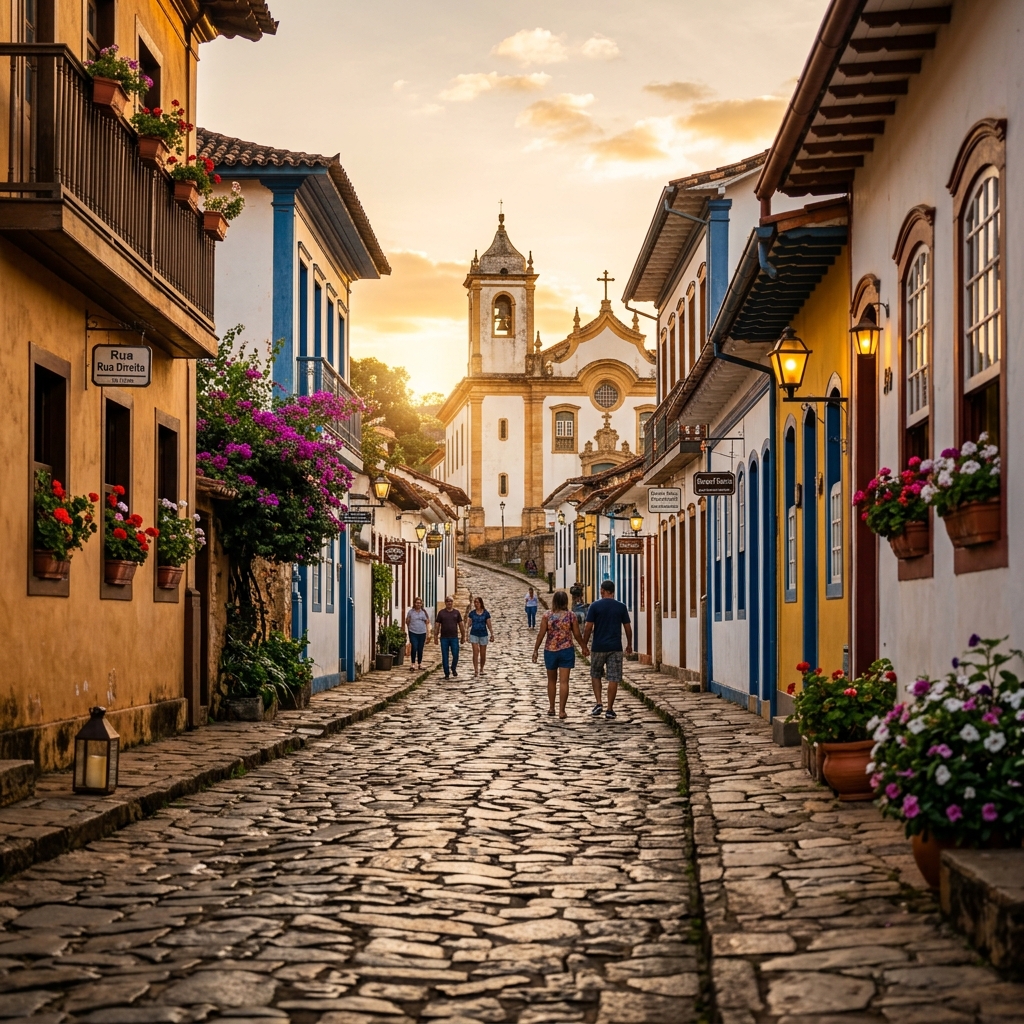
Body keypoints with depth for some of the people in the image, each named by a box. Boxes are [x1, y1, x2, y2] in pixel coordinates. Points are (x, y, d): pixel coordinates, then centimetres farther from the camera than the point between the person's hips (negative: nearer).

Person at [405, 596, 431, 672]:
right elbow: (407, 622, 10)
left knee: (420, 649, 7)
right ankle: (412, 664, -7)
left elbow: (428, 622, 10)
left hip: (422, 633, 2)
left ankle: (420, 664, 20)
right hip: (413, 633, -2)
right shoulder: (410, 612, 1)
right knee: (414, 648, -13)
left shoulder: (424, 612, 6)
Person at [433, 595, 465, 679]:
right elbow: (437, 625, 3)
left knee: (455, 655, -4)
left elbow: (461, 625, 9)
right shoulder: (441, 613, 3)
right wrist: (435, 636, -3)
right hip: (444, 638, 0)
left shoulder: (456, 612, 6)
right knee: (445, 657, 2)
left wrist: (463, 636, 7)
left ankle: (453, 669, 22)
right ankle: (446, 673, 11)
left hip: (454, 637, 0)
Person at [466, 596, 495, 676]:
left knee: (483, 654, 7)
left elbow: (489, 625, 1)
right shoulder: (472, 613, 3)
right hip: (474, 634, 0)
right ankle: (476, 670, -15)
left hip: (483, 635, 0)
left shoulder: (486, 613, -2)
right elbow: (469, 624, 7)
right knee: (475, 652, -12)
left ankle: (481, 669, 24)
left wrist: (492, 634, -3)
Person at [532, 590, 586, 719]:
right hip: (566, 650, -1)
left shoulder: (547, 616, -5)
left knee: (551, 680, 18)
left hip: (550, 650, 1)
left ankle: (551, 708, 24)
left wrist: (535, 650, 3)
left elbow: (541, 634, -6)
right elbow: (577, 635, 0)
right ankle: (561, 710, -5)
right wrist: (584, 647, 15)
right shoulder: (571, 616, -4)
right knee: (564, 681, -1)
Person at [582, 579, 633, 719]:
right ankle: (609, 709, 3)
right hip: (615, 647, 0)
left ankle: (598, 703, 6)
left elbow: (588, 627, -6)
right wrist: (629, 644, 18)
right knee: (613, 678, 3)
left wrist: (584, 644, 4)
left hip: (598, 647, 0)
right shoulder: (621, 607, 1)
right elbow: (628, 628, 5)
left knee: (595, 675, 18)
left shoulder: (595, 606, -4)